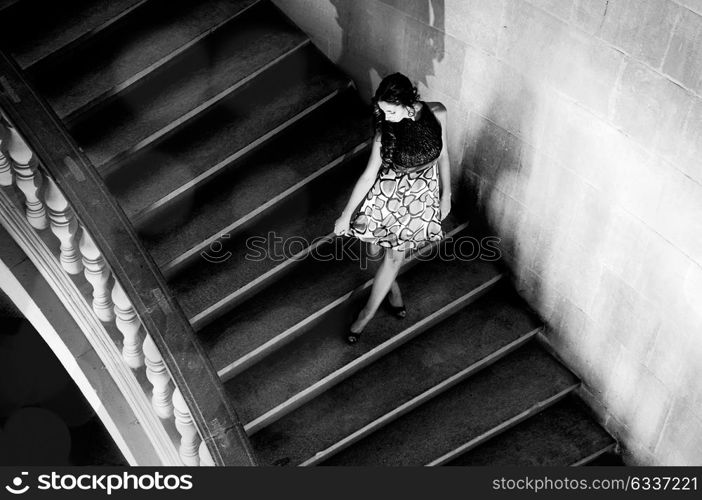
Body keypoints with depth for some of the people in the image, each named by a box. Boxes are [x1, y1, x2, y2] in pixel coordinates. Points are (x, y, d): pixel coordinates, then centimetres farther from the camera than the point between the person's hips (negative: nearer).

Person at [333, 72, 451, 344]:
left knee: (395, 255, 13)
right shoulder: (385, 130, -26)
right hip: (390, 192, -2)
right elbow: (368, 176, -17)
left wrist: (446, 195, 5)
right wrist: (346, 215, -10)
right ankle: (391, 284, 52)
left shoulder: (437, 113, -21)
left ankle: (369, 311, 31)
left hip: (424, 193, 2)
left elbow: (442, 154, -3)